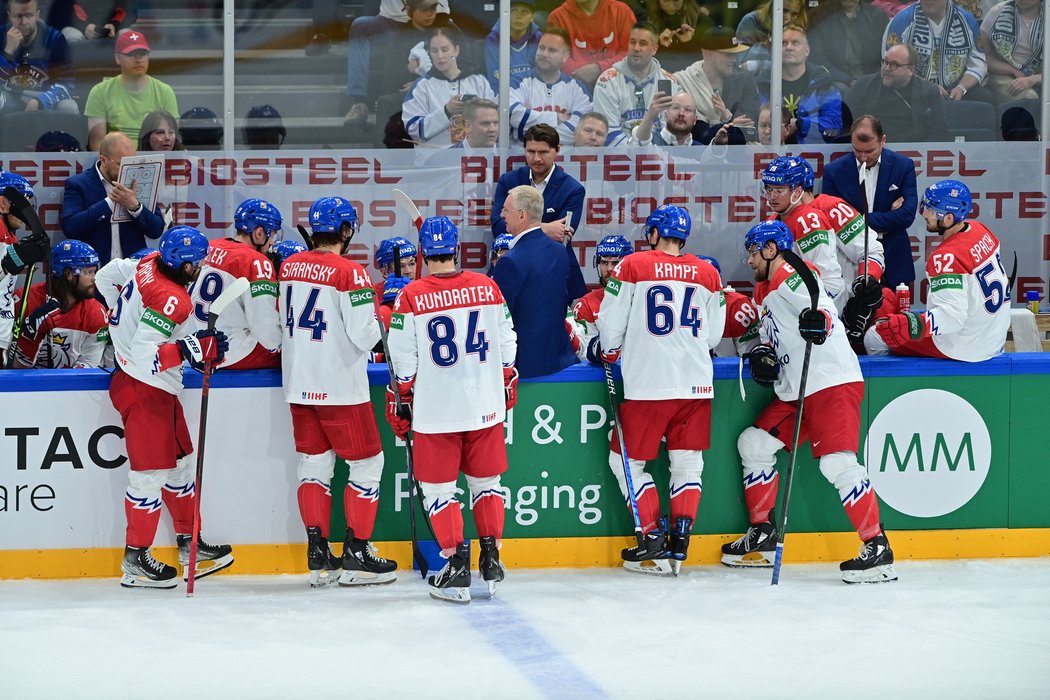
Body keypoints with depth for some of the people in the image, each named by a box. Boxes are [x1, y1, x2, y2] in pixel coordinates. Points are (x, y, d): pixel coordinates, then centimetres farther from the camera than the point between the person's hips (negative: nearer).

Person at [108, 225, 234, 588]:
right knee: (151, 473, -4)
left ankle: (190, 545, 27)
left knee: (180, 463, 17)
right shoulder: (172, 299, -26)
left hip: (159, 388, 11)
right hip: (143, 390, -11)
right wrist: (186, 349, -32)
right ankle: (135, 559, 5)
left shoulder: (150, 265, 1)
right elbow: (144, 355, -32)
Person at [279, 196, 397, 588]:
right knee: (366, 463, 5)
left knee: (313, 464, 13)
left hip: (298, 383, 7)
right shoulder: (349, 273, -16)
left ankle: (318, 556, 10)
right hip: (339, 386, -6)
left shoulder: (289, 267, 5)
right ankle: (356, 556, 4)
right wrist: (379, 319, 2)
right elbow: (363, 335, -18)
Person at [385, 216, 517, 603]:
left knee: (438, 486, 6)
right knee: (485, 481, 16)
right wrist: (507, 384, 22)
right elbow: (506, 343, 7)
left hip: (435, 409, -3)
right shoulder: (487, 287, -1)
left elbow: (403, 360, -6)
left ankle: (457, 564, 0)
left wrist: (400, 402, 6)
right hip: (485, 406, 3)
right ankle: (491, 559, 19)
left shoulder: (411, 297, -10)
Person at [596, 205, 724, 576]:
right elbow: (714, 335, 13)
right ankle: (679, 542, 7)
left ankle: (655, 542, 3)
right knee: (687, 462, 13)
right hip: (696, 383, 4)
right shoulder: (707, 273, 8)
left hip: (647, 385, -4)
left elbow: (611, 323, -2)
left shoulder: (633, 266, -3)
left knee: (626, 460, 8)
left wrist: (609, 352, 18)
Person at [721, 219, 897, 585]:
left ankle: (878, 550, -21)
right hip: (795, 391, 11)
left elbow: (824, 309, -23)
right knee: (754, 443, 12)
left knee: (836, 462, -21)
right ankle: (762, 537, 20)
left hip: (833, 383, -11)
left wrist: (817, 319, -47)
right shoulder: (764, 290, 24)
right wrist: (764, 355, 6)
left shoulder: (792, 276, -8)